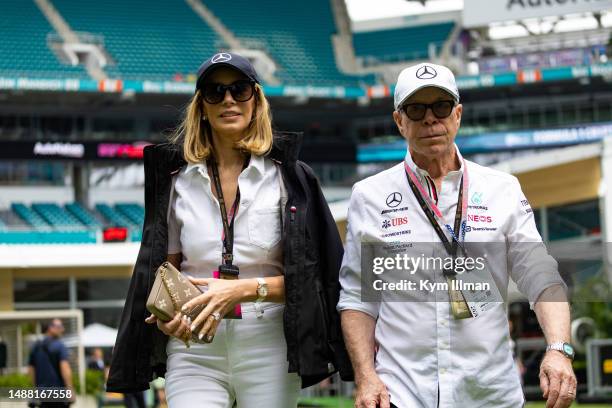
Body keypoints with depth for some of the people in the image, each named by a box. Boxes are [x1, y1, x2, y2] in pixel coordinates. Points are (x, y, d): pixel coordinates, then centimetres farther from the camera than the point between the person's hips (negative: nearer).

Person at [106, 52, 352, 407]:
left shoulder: (289, 177, 4)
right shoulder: (178, 180, 9)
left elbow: (310, 275, -1)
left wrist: (242, 289, -15)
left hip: (268, 347, -1)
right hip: (194, 346, 1)